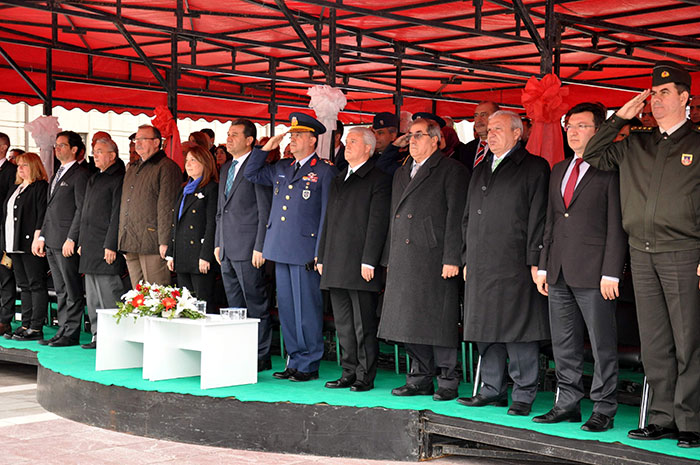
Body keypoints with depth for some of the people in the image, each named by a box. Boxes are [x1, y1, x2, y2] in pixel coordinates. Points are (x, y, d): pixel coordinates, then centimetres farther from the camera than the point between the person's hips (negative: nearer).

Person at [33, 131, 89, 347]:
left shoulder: (80, 174, -8)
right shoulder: (57, 175, 20)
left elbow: (82, 209, -14)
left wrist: (71, 239, -18)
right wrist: (42, 236, 16)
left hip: (67, 242, -9)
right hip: (52, 241, 9)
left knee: (73, 291, -4)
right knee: (61, 290, 12)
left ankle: (71, 334, -2)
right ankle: (63, 330, 16)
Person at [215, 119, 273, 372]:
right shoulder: (226, 168, 17)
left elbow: (266, 212, -12)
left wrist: (260, 247, -16)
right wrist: (218, 244, 18)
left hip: (248, 248, -9)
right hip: (227, 249, 9)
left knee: (256, 304, -3)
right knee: (235, 305, 12)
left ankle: (261, 357, 3)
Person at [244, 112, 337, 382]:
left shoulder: (325, 171, -3)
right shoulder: (282, 169, 16)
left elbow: (327, 214, -7)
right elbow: (251, 174, 27)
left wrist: (320, 253, -13)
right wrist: (266, 148, 14)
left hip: (305, 253, -7)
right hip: (281, 250, 7)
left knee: (307, 309, -2)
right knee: (287, 309, 10)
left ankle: (309, 365, 5)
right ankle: (295, 361, 19)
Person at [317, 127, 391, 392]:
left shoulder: (378, 180, -5)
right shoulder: (338, 180, 20)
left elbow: (377, 223, -11)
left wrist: (369, 261, -16)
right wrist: (322, 258, 16)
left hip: (360, 266, -8)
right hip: (336, 267, 8)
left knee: (364, 325, -3)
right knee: (343, 325, 11)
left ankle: (365, 377, 3)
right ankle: (349, 373, 18)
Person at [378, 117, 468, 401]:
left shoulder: (450, 170, -2)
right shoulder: (401, 173, 21)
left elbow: (456, 216, -9)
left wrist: (452, 259, -15)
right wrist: (390, 258, 16)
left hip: (434, 258, -7)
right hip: (403, 260, 7)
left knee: (440, 322, -4)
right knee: (410, 322, 8)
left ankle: (448, 381, 4)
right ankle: (421, 379, 18)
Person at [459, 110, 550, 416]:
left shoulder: (534, 167, -1)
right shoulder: (480, 170, 20)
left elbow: (538, 218, -8)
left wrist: (535, 262, -13)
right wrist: (468, 259, 18)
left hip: (514, 265, -7)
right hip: (480, 266, 7)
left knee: (518, 331, -4)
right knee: (486, 331, 10)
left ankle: (523, 394, 4)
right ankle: (492, 390, 20)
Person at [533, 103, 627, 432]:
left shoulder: (610, 171, -5)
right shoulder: (558, 171, 17)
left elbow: (616, 226, -8)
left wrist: (610, 273, -14)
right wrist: (543, 266, 14)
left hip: (593, 273, -7)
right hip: (559, 274, 7)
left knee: (602, 345, 0)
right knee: (563, 344, 12)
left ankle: (603, 410, 7)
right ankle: (567, 404, 21)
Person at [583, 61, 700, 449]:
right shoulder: (635, 144, 14)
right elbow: (593, 156, 17)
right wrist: (620, 117, 9)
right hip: (642, 254, 5)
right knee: (654, 343, 8)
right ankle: (663, 418, 16)